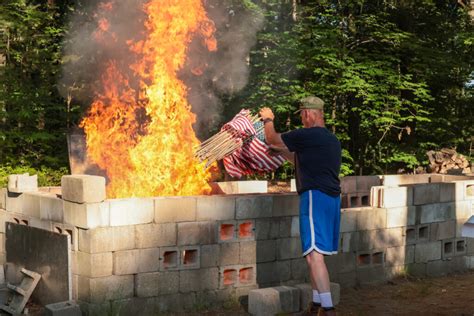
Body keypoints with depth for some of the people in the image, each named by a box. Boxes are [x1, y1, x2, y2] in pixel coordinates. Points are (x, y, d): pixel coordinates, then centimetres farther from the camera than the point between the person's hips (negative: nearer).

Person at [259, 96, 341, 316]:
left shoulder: (306, 136, -10)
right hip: (332, 197, 9)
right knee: (315, 253, 17)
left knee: (314, 254, -14)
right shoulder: (332, 140, 19)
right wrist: (280, 150, 37)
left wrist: (268, 120, 23)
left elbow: (272, 140, 4)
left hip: (315, 197, -9)